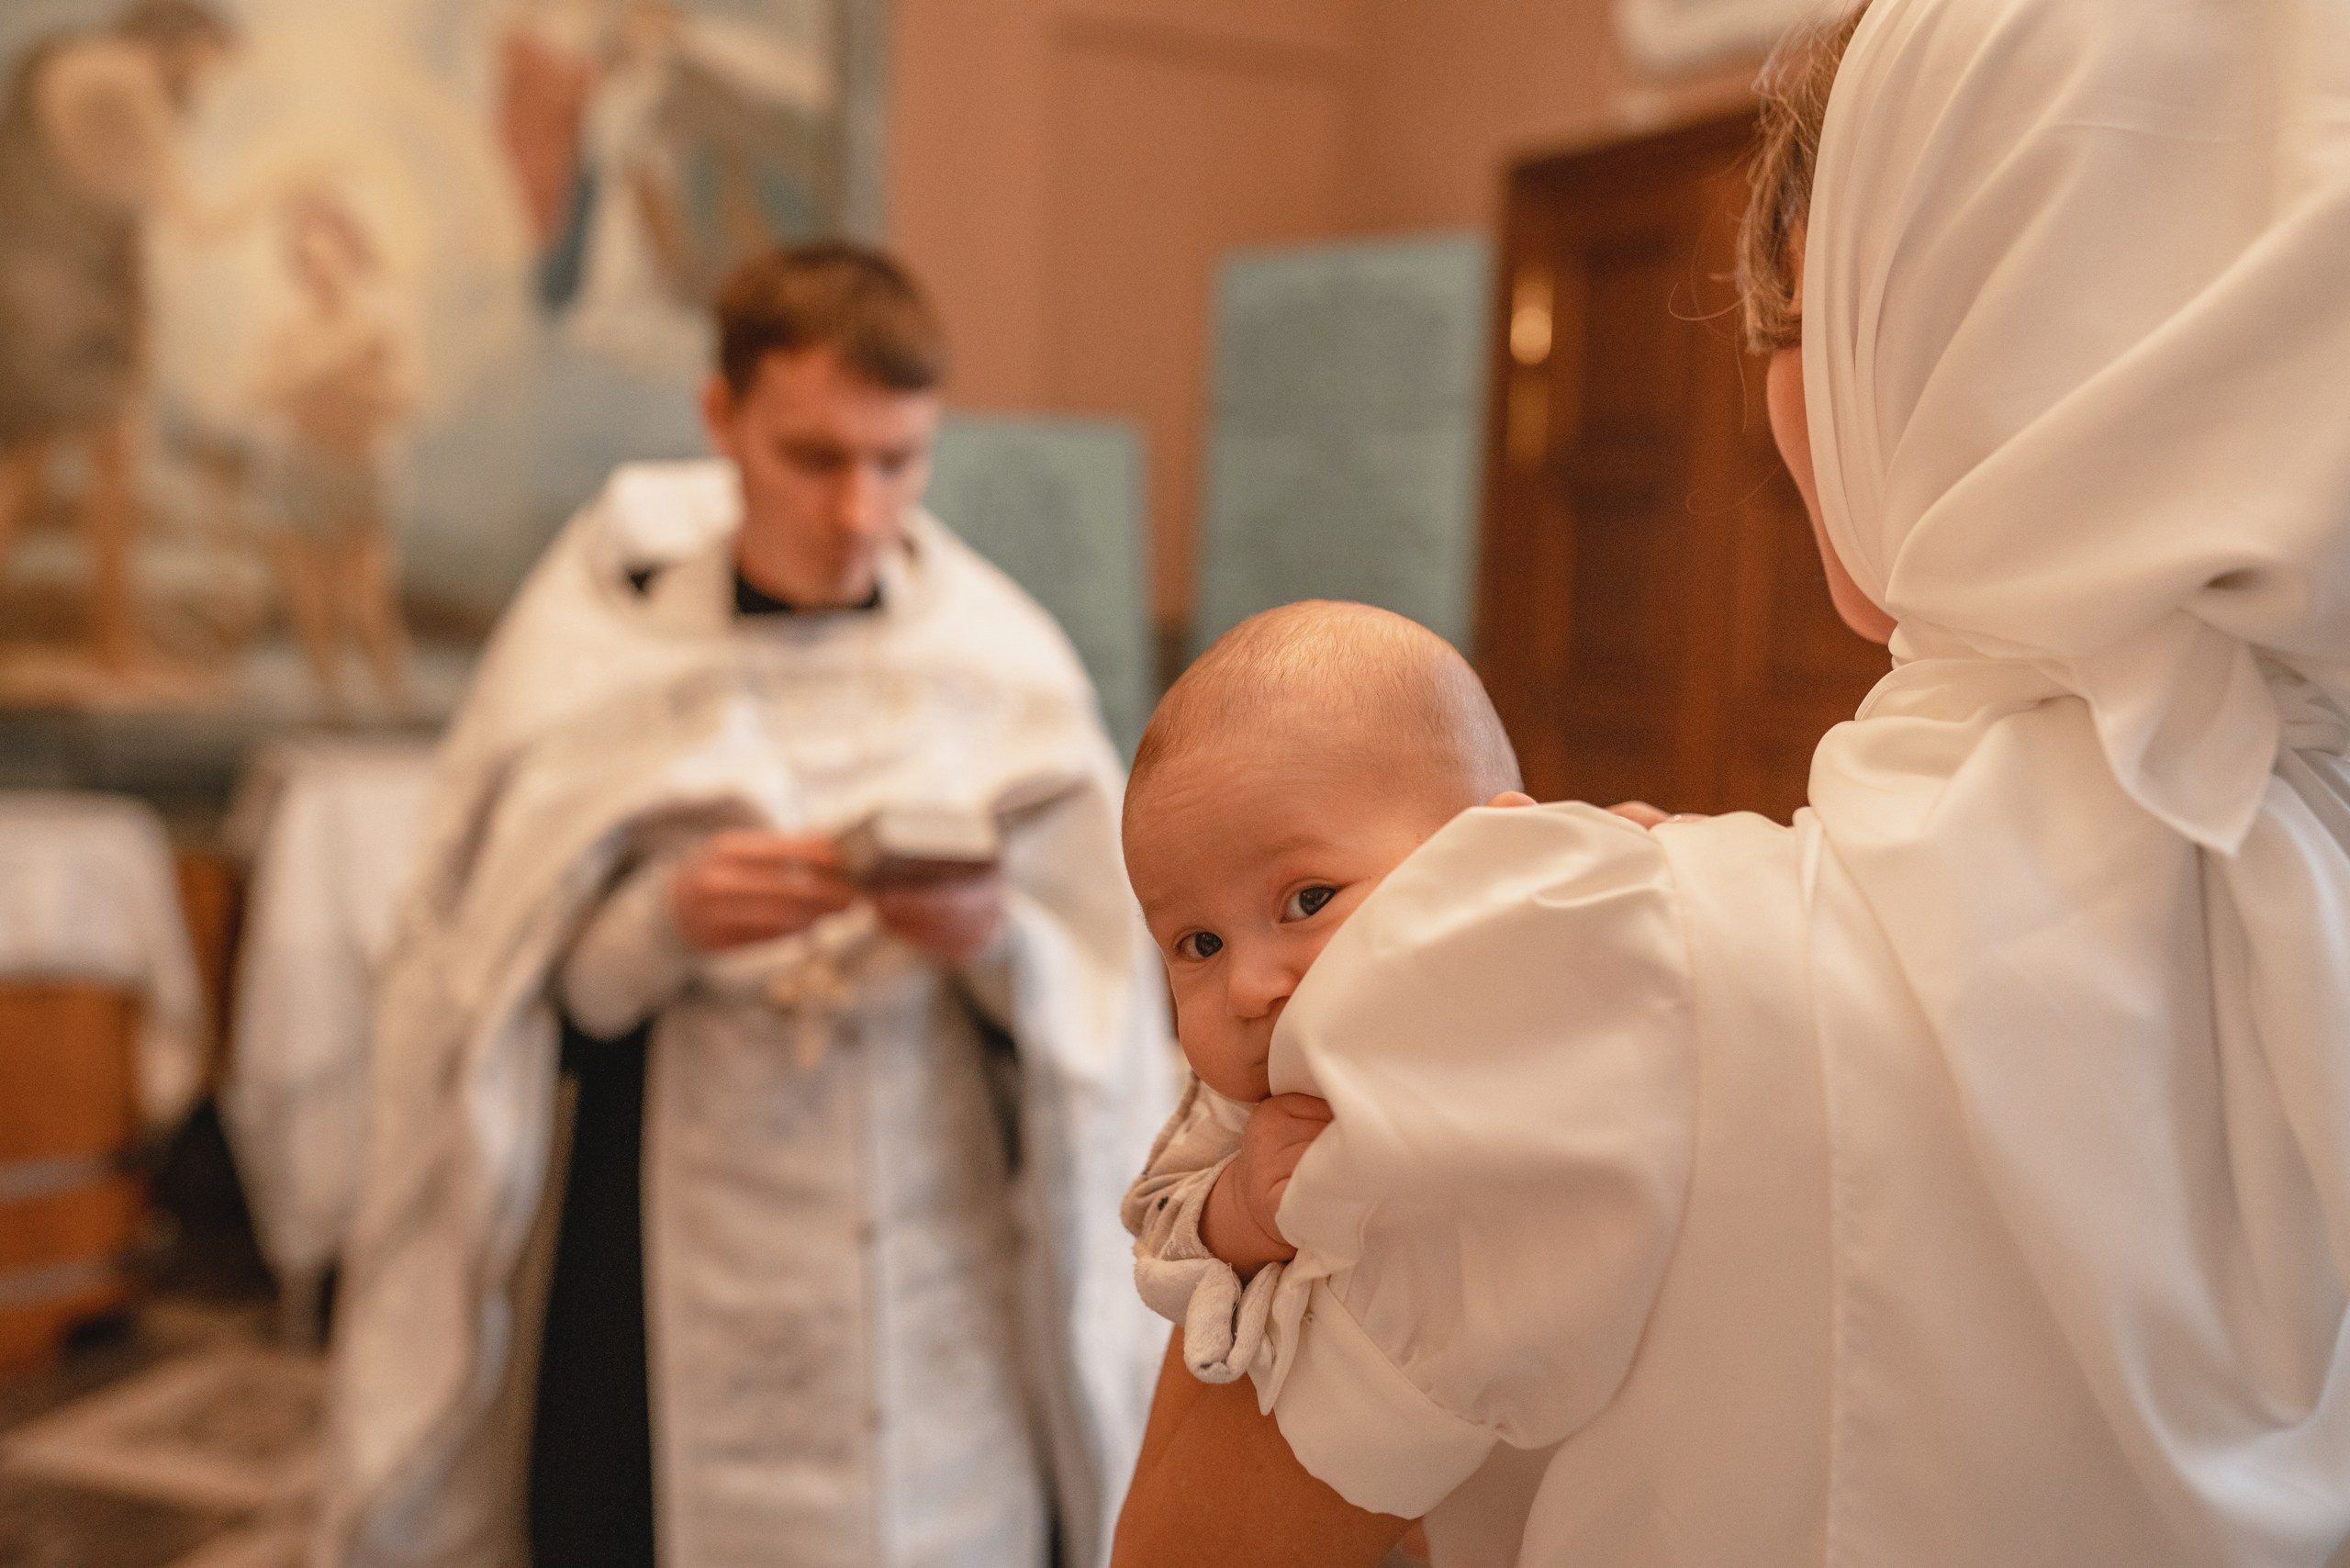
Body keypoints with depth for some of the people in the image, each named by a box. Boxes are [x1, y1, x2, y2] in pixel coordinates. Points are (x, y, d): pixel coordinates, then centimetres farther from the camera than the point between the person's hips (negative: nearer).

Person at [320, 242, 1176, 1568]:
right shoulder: (592, 652, -4)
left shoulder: (1005, 663, -2)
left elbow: (1103, 1009, 0)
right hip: (666, 1308, -1)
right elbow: (501, 1003, -3)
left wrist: (999, 942, -20)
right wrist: (666, 922, -21)